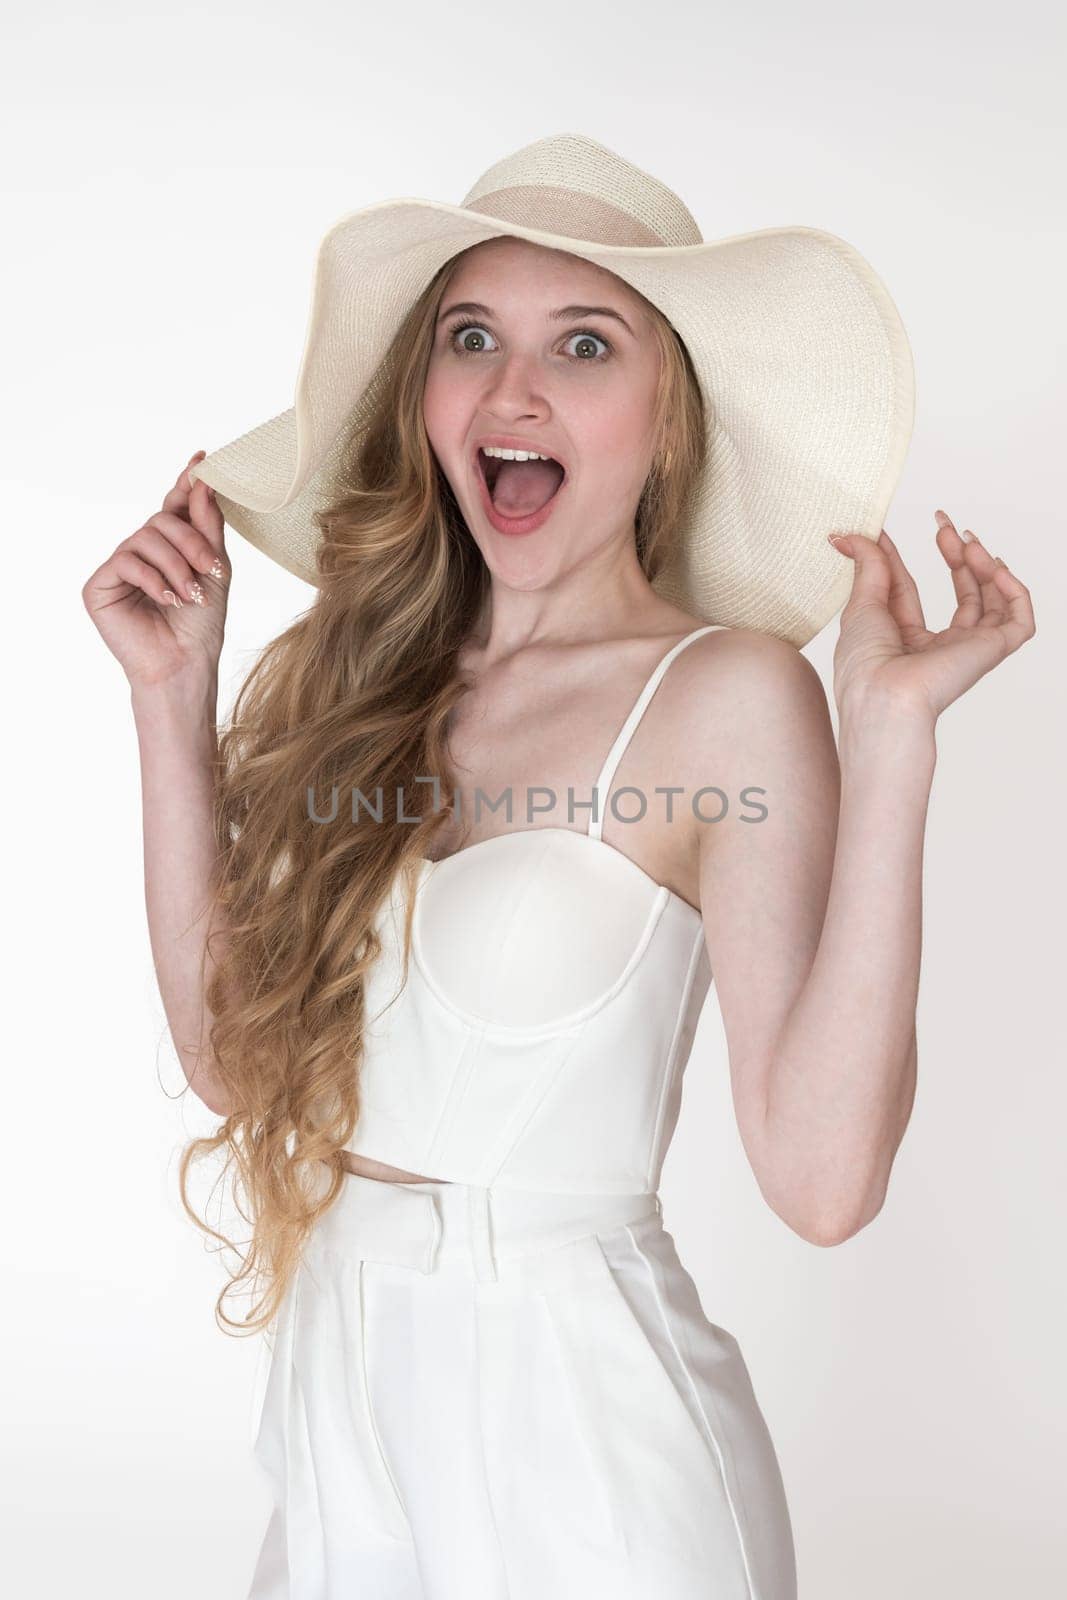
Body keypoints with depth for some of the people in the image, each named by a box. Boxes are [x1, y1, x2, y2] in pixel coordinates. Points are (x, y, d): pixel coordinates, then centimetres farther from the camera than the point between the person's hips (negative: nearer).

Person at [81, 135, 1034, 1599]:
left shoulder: (726, 691, -14)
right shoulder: (370, 681, 1)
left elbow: (822, 1177, -22)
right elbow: (229, 1044, 1)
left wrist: (887, 734, -24)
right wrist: (175, 696, -1)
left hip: (581, 1434, -5)